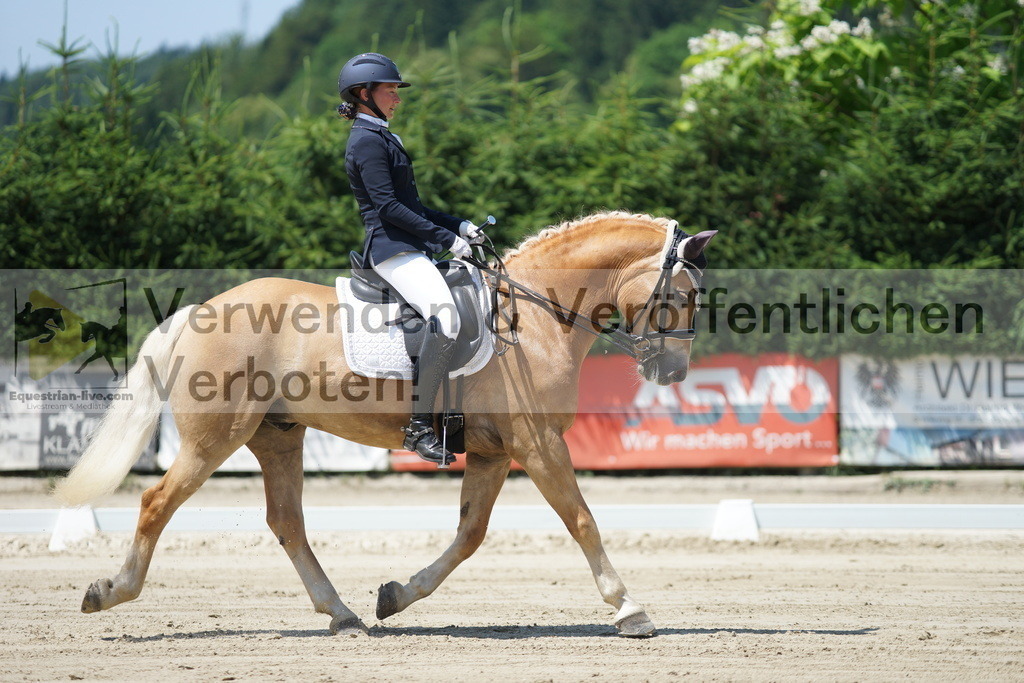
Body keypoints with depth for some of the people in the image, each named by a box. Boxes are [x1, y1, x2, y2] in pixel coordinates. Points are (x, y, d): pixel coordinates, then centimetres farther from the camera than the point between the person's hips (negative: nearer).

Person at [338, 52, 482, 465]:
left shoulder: (381, 138, 21)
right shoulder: (368, 142, -10)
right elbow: (388, 207, -18)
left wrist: (457, 226, 15)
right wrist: (446, 237, -18)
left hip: (412, 245, 11)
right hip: (392, 249, -11)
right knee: (444, 319, -28)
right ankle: (419, 426, -26)